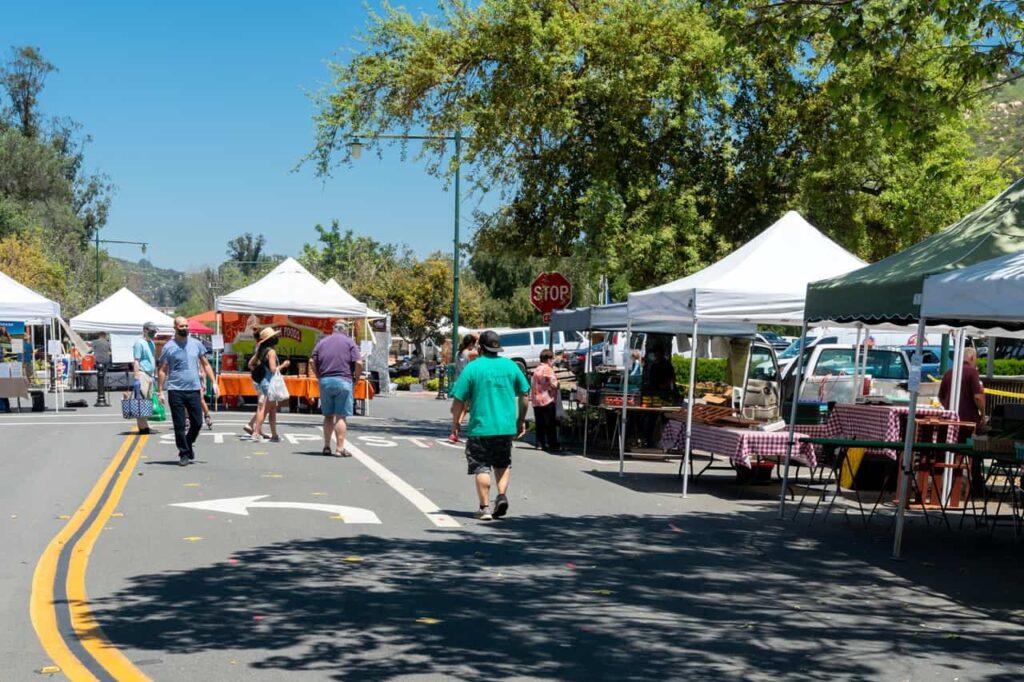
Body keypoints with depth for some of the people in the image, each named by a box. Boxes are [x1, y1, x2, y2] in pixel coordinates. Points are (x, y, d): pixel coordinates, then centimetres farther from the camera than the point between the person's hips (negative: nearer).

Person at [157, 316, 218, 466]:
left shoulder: (196, 344, 7)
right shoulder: (169, 347, -2)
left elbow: (205, 364, 13)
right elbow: (162, 371, 0)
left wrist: (214, 382, 4)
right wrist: (161, 391, -6)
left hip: (194, 389, 3)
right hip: (175, 391, -3)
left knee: (197, 423, 5)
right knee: (179, 425, 0)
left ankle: (188, 444, 31)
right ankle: (184, 453, 11)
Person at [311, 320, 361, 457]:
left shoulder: (323, 342, 13)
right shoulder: (349, 342, 1)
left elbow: (312, 361, 7)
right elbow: (358, 363, -9)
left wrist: (319, 377, 13)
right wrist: (356, 378, 3)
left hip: (325, 381, 4)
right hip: (343, 381, -4)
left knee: (328, 416, 13)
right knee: (341, 416, -2)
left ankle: (327, 446, 16)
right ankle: (340, 448, -3)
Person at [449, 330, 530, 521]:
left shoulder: (472, 368, -7)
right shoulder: (511, 366, 4)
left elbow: (459, 400, -8)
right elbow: (523, 395, 9)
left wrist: (455, 423, 5)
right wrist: (521, 420, 20)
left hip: (480, 427, -3)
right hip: (506, 426, 3)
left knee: (481, 468, 5)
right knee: (503, 464, 20)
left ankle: (485, 507, 4)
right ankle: (502, 494, 1)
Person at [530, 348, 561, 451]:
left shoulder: (536, 369, 13)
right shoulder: (548, 369, -10)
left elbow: (532, 384, 15)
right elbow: (553, 384, -15)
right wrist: (557, 383, 4)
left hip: (536, 401, 7)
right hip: (547, 400, -7)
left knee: (540, 424, 10)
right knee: (550, 424, -2)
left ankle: (540, 443, 11)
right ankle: (553, 445, 0)